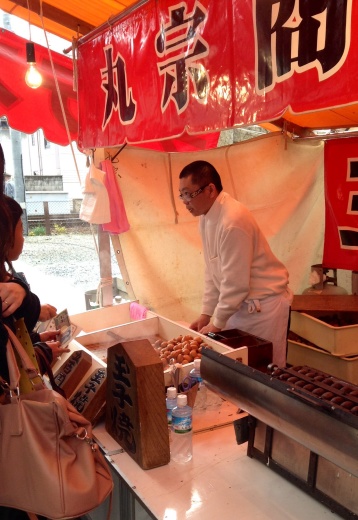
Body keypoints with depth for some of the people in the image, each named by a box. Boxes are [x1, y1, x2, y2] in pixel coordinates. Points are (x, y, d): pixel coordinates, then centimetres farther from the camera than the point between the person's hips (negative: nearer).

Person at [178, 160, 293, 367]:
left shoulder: (233, 222, -27)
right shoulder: (207, 216, 1)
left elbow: (235, 283, -23)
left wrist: (217, 324, -12)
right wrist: (206, 313, 7)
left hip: (265, 303, -8)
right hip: (241, 302, 8)